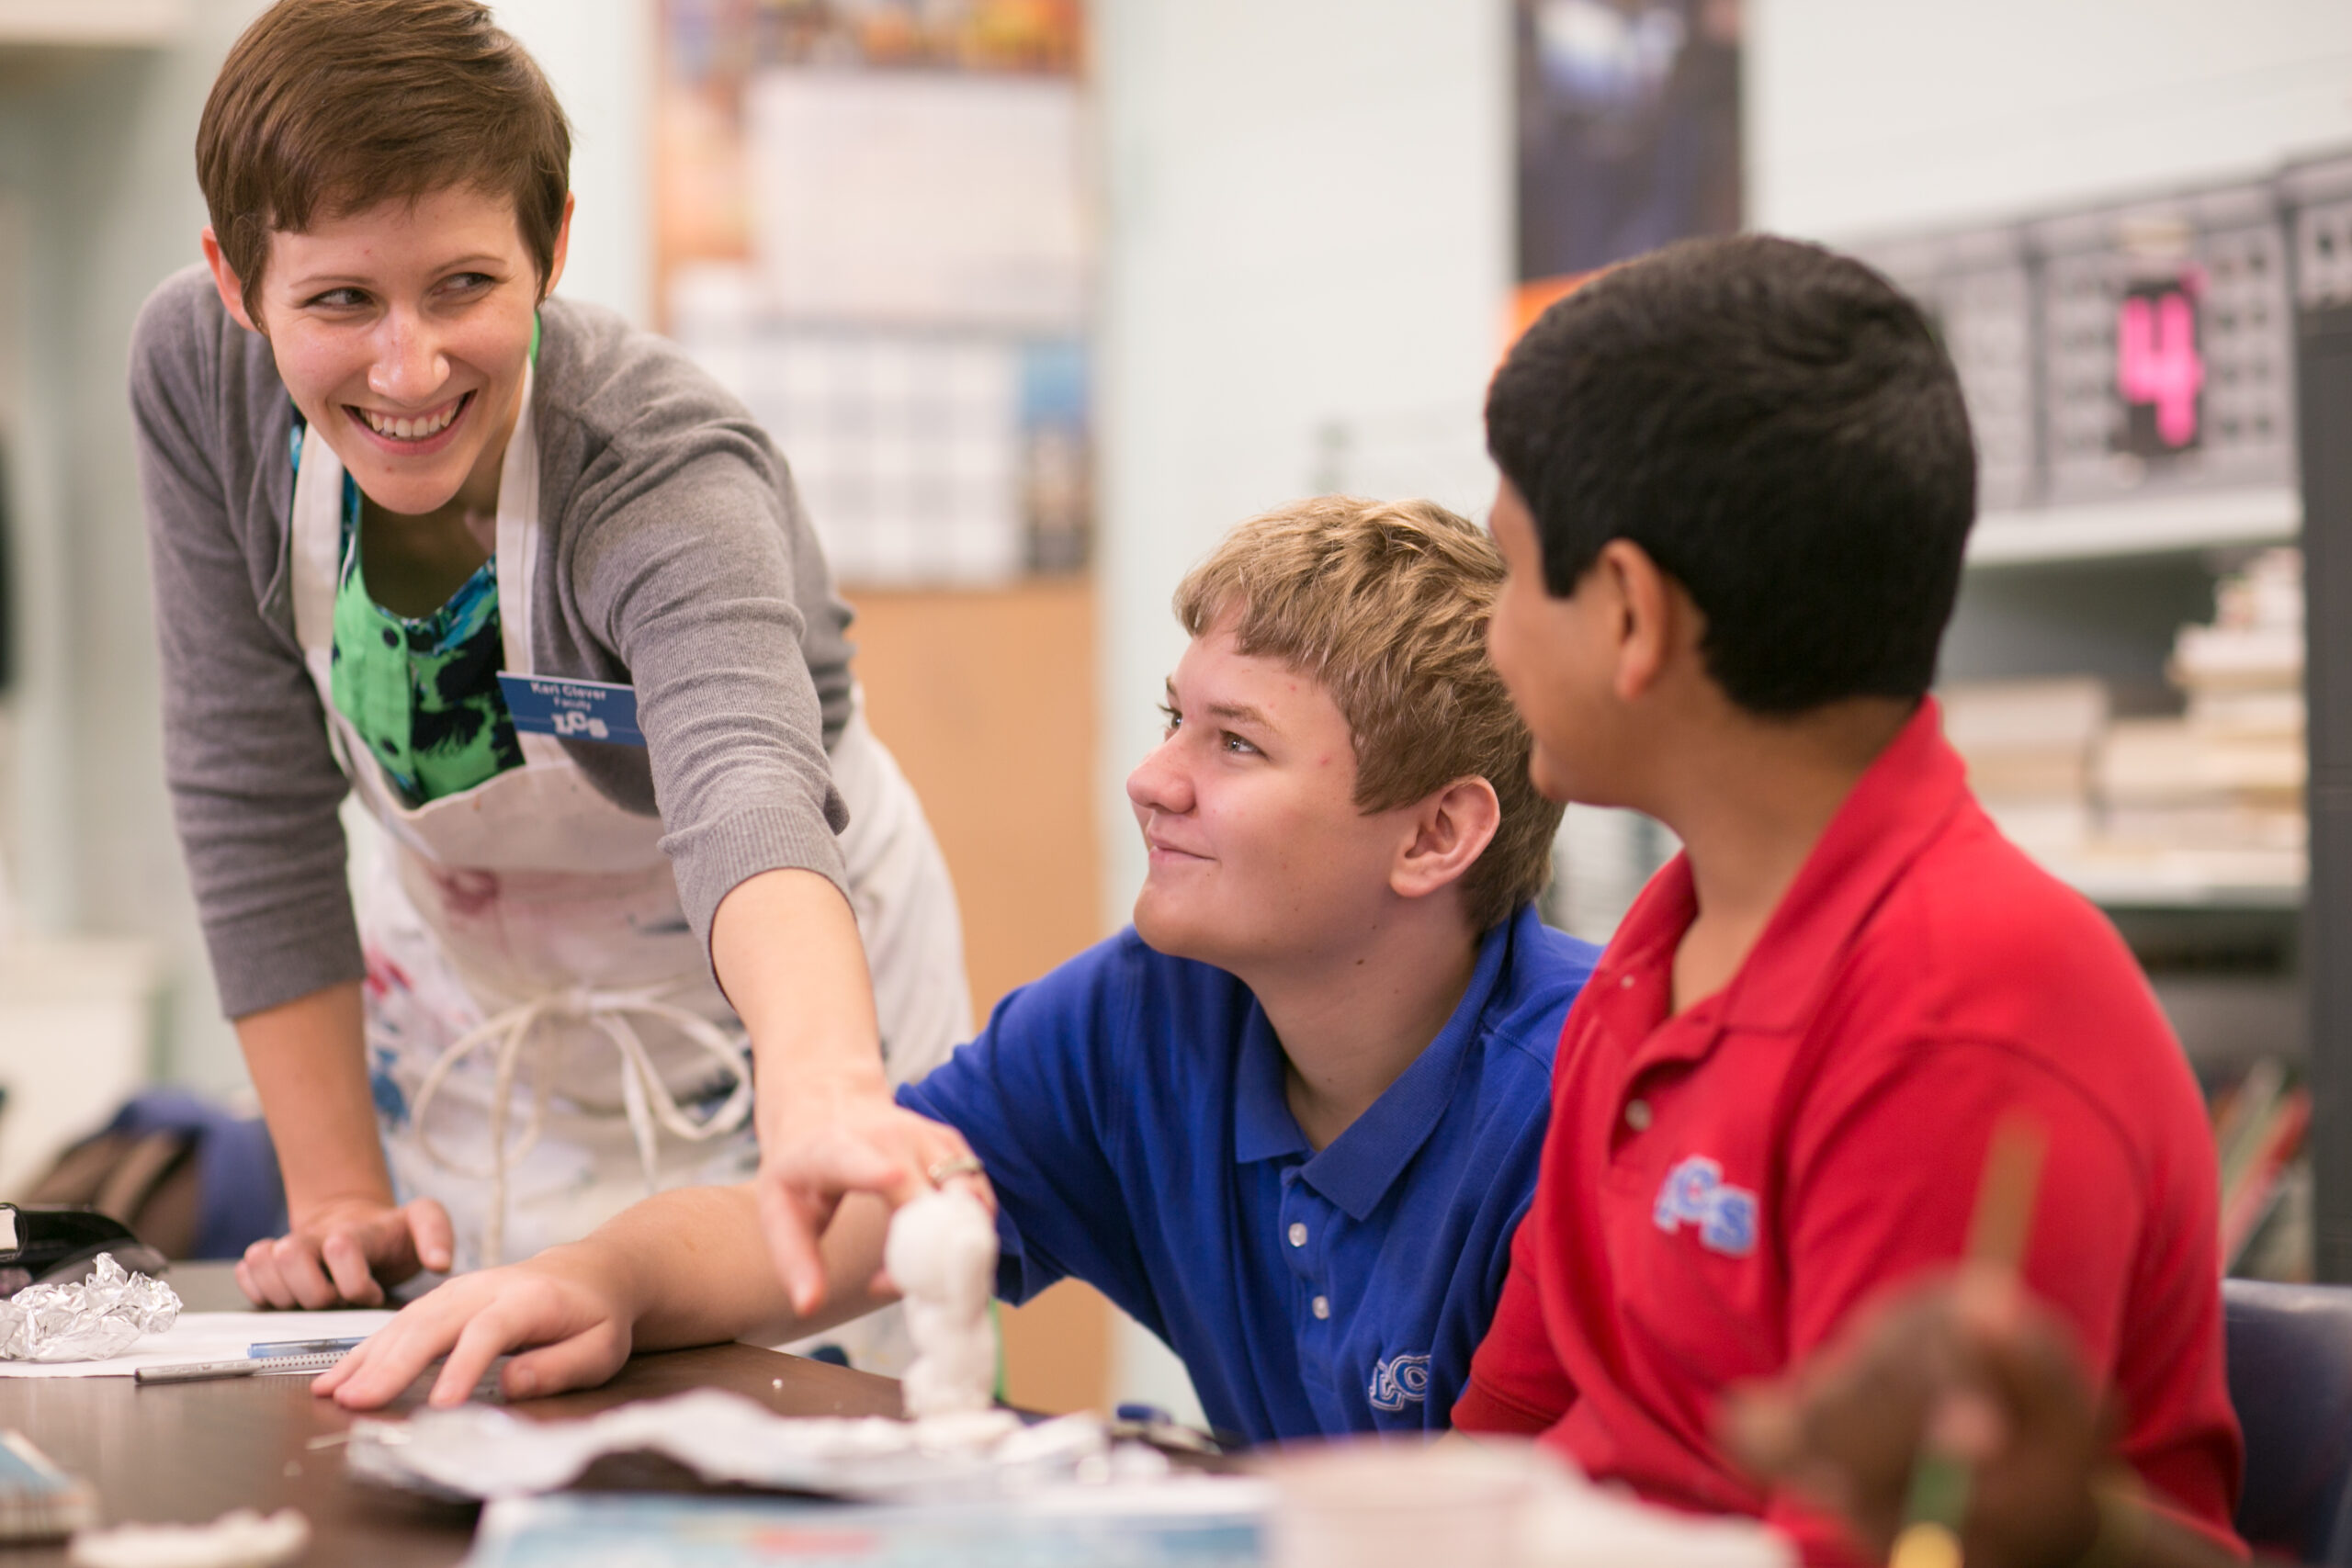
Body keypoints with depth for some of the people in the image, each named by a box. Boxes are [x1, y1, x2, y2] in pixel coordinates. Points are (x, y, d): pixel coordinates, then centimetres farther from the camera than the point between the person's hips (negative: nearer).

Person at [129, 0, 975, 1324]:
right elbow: (254, 794, -14)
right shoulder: (198, 372, -21)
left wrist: (822, 1088, -73)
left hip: (775, 992, -3)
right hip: (467, 1004, 3)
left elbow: (744, 787, -53)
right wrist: (339, 1194, -15)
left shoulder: (667, 469, -33)